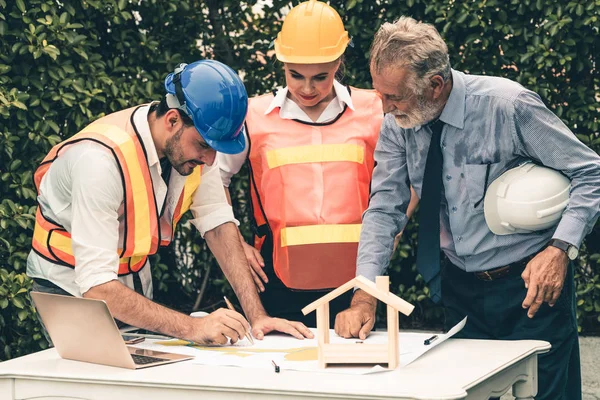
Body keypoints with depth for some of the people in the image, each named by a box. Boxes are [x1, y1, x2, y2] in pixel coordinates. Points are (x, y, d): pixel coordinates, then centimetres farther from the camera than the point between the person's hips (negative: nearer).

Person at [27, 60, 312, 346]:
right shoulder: (100, 159, -32)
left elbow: (218, 225, -8)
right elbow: (96, 286, -35)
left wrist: (257, 316, -17)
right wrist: (192, 328, -39)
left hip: (136, 283, 6)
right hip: (71, 288, -6)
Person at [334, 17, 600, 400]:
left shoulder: (508, 105, -20)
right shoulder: (398, 123, -6)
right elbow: (384, 210, -1)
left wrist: (560, 248, -26)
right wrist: (364, 297, -12)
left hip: (530, 285, -4)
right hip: (460, 289, 4)